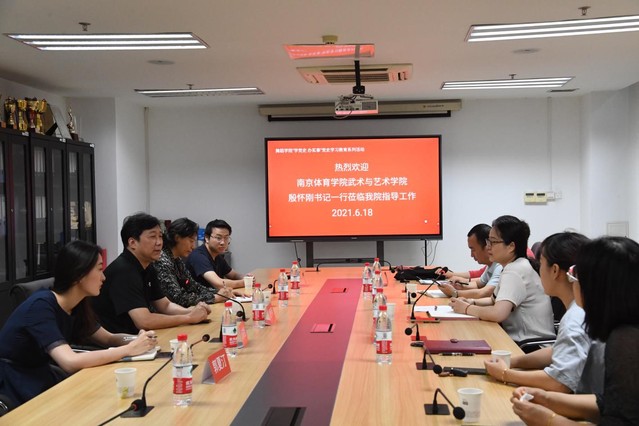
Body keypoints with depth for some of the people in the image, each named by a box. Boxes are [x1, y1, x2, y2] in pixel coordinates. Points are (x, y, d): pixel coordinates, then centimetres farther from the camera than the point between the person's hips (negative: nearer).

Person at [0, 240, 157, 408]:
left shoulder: (77, 307, 1)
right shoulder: (41, 306, -24)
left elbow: (108, 339, 10)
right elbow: (70, 362, -34)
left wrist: (137, 340, -12)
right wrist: (129, 349, -29)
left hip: (40, 381, 8)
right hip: (14, 397, -8)